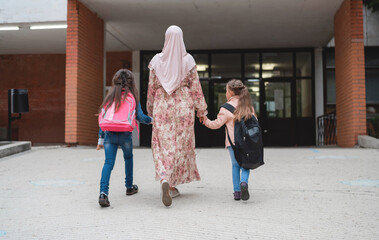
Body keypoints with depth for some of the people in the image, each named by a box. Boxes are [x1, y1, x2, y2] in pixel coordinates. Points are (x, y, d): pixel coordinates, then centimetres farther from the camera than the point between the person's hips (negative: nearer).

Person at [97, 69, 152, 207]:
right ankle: (129, 187, 34)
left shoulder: (109, 97, 14)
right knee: (128, 158, 22)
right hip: (125, 134, -1)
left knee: (108, 163, -2)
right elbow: (140, 117, 5)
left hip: (109, 134, 2)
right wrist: (151, 120, 26)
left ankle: (103, 193, -18)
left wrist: (100, 139, 17)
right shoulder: (132, 97, 6)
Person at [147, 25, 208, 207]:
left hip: (162, 105, 1)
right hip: (183, 105, 0)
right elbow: (195, 87, -1)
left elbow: (151, 87, 4)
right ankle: (173, 183, 16)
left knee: (164, 145, 3)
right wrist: (202, 110, 6)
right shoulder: (188, 60, -2)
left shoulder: (157, 60, 1)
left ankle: (165, 180, -18)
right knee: (181, 144, 10)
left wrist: (150, 109, 15)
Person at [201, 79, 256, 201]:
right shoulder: (249, 106, 9)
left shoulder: (226, 108, -3)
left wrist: (206, 121, 13)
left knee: (236, 165, 10)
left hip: (233, 142, -2)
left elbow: (217, 124, -1)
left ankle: (237, 191, 8)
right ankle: (244, 182, -15)